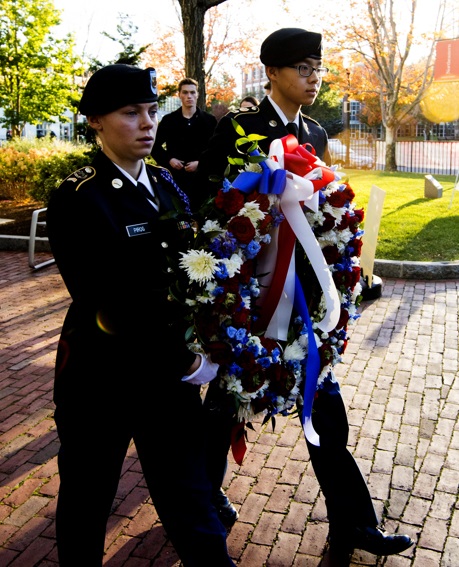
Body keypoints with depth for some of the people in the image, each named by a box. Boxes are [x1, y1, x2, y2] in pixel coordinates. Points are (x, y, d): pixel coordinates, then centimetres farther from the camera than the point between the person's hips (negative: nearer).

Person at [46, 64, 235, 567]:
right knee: (87, 501, 18)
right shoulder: (77, 201, -16)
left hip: (170, 369, 5)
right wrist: (185, 363, -17)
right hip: (101, 377, -5)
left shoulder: (164, 186, 5)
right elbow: (111, 305, -21)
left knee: (189, 494, 17)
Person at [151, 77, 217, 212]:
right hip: (176, 177, 0)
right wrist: (168, 160, -4)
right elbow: (155, 146, 14)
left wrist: (200, 163, -11)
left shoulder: (209, 120, 8)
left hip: (201, 177, 0)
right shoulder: (168, 120, 8)